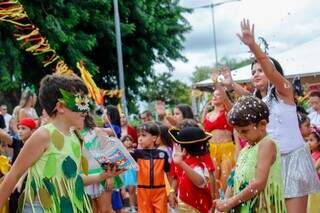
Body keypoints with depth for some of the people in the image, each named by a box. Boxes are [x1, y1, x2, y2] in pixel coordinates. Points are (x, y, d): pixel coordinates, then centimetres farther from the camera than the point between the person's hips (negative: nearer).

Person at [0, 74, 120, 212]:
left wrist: (102, 176, 5)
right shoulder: (44, 135, -15)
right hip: (42, 208, -7)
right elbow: (14, 175, -11)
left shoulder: (73, 137, 6)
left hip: (70, 207, 7)